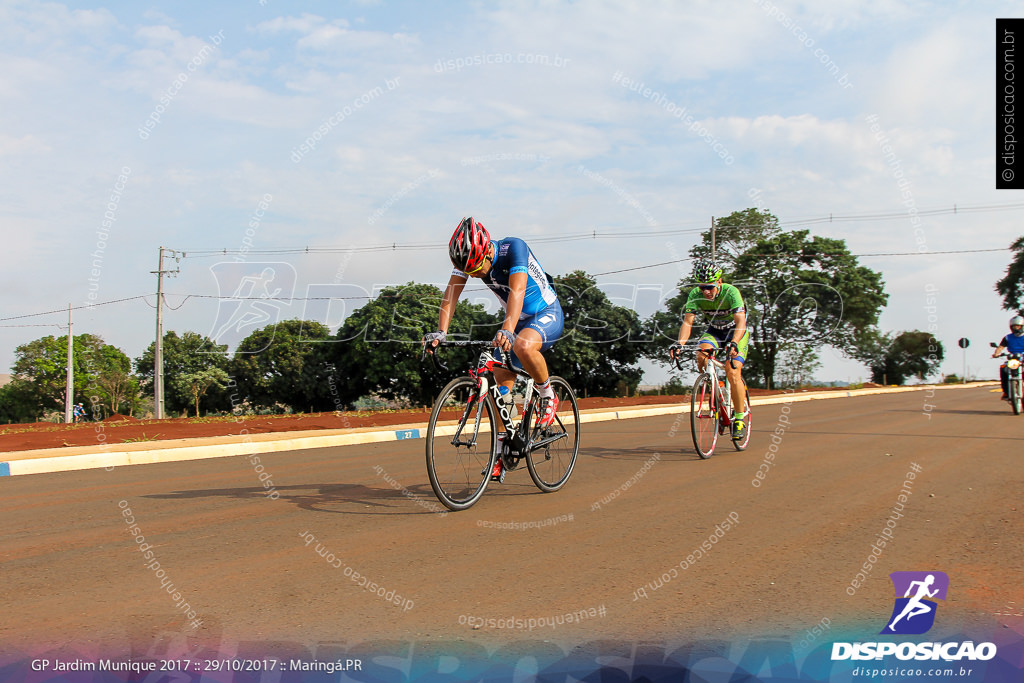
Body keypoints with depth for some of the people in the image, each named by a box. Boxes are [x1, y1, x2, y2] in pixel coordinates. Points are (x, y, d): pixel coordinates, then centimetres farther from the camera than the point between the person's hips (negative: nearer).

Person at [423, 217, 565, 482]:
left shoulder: (513, 249, -30)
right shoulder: (468, 256, -13)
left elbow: (517, 291, -43)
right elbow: (451, 294, -20)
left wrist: (507, 330, -58)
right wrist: (440, 332, -36)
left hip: (547, 314, -6)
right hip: (517, 319, 7)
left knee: (523, 346, -38)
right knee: (500, 383, -1)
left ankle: (548, 396, -12)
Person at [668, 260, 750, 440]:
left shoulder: (731, 292, -31)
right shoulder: (695, 295, -21)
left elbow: (741, 322, -41)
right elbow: (687, 321, -28)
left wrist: (733, 343, -59)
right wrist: (680, 344, -46)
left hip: (737, 332, -3)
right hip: (714, 331, 4)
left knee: (733, 372, -21)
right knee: (702, 356, -28)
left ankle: (740, 418, -8)